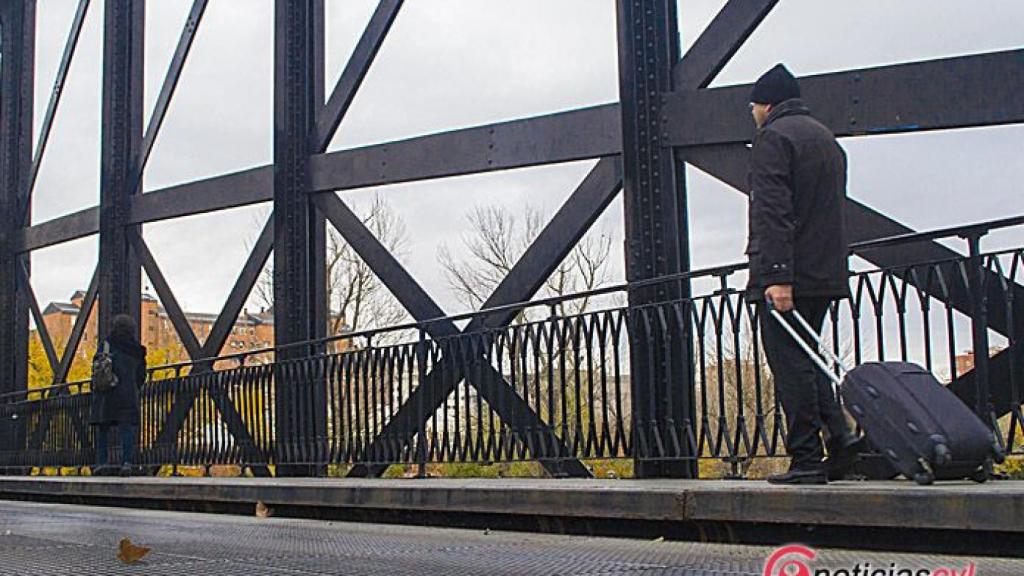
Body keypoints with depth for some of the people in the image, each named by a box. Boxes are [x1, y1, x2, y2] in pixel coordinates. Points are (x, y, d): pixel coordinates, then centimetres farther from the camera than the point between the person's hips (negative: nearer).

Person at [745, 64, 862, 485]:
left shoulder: (772, 137, -7)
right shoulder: (827, 139, 22)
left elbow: (773, 211, -18)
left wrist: (776, 275, -24)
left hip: (786, 276, -9)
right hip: (827, 273, 9)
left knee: (790, 364, -5)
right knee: (806, 358, 17)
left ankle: (807, 461, -4)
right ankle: (839, 435, 5)